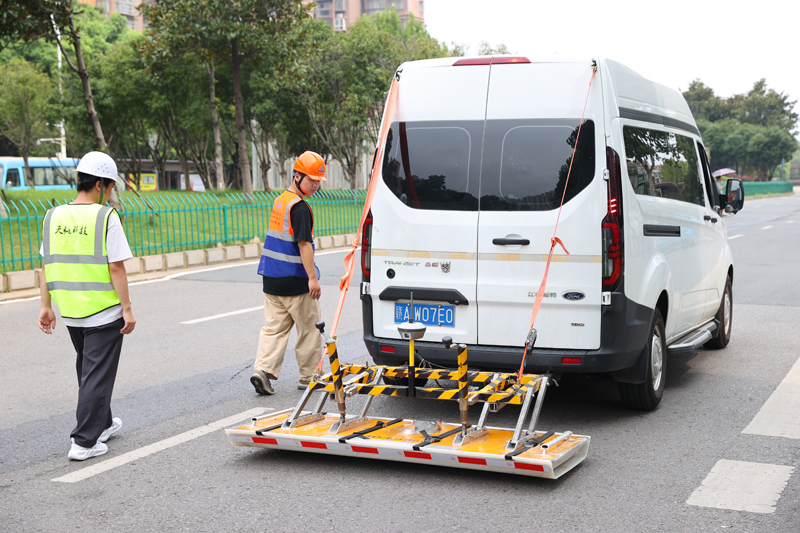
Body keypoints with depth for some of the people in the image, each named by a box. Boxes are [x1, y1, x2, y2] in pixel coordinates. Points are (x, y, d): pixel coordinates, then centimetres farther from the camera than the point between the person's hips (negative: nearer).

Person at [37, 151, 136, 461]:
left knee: (88, 371, 22)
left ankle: (102, 424, 37)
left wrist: (46, 306, 13)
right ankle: (84, 442, 1)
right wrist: (127, 308, -9)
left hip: (70, 312, 6)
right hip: (104, 312, -6)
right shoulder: (106, 217, -13)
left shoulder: (54, 216, 3)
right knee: (98, 375, 2)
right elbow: (116, 267, -14)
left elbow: (46, 265, 7)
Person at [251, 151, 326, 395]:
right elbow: (303, 244, -22)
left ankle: (263, 370, -5)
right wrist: (313, 277, -22)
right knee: (309, 327, 7)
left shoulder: (280, 201, 12)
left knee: (274, 326, 10)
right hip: (294, 282, -8)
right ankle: (308, 376, 16)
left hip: (272, 279, 8)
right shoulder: (299, 207, -16)